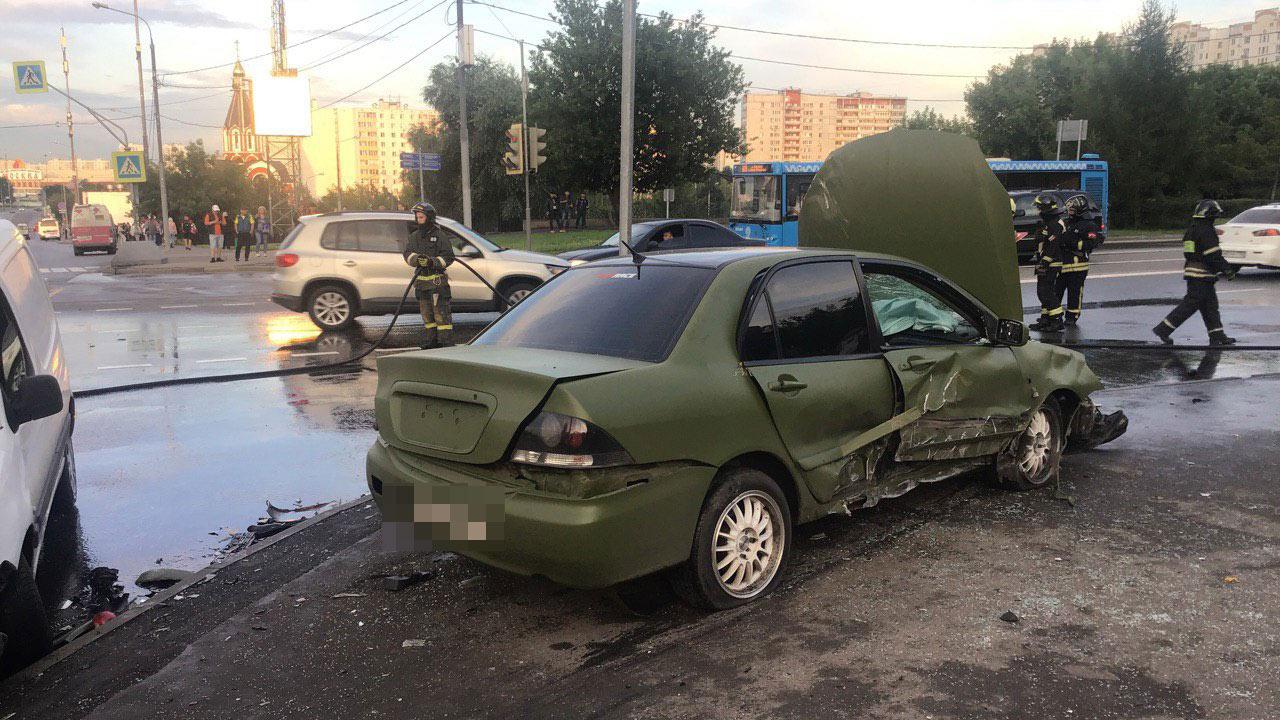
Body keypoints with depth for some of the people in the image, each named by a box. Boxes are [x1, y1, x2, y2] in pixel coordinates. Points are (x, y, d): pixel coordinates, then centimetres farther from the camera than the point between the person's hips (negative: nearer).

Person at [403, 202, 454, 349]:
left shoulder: (439, 235, -5)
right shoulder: (414, 236, 12)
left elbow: (448, 257, -9)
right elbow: (408, 254, -1)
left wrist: (432, 262, -23)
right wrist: (417, 259, -22)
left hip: (437, 280, -6)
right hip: (421, 280, 6)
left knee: (441, 310, -10)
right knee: (427, 312, 12)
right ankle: (432, 339, 21)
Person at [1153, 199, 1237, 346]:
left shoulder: (1192, 230, 15)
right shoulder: (1206, 231, -15)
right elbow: (1214, 255, -19)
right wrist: (1228, 269, -10)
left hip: (1192, 273, 10)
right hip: (1202, 275, -10)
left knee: (1210, 305, 13)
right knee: (1190, 304, -7)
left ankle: (1217, 336, 16)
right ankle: (1163, 329, -8)